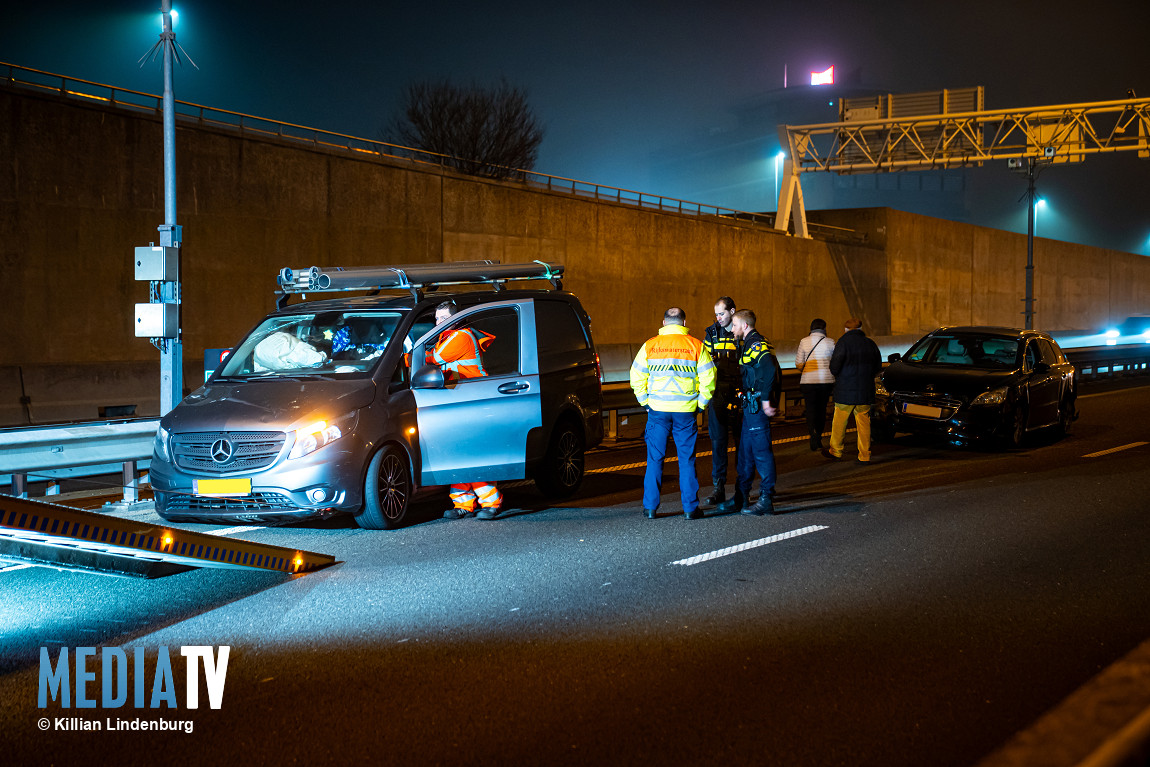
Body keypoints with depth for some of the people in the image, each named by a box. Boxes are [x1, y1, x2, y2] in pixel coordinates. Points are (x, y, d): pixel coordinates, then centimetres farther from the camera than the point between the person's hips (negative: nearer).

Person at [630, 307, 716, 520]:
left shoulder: (650, 345, 2)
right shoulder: (696, 346, 0)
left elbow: (637, 377, 4)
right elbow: (708, 378, -2)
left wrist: (645, 402, 12)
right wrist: (700, 403, 9)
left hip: (657, 409, 1)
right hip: (685, 411, 0)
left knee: (655, 459, 8)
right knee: (687, 460, 7)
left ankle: (650, 507, 9)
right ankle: (690, 508, 7)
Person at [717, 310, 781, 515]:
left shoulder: (756, 345, -14)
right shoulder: (750, 345, 18)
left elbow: (769, 371, -29)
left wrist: (766, 400, -26)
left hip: (757, 407, -11)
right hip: (750, 406, 11)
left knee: (761, 452, -6)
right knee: (745, 452, 14)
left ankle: (766, 500, -2)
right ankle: (740, 498, 21)